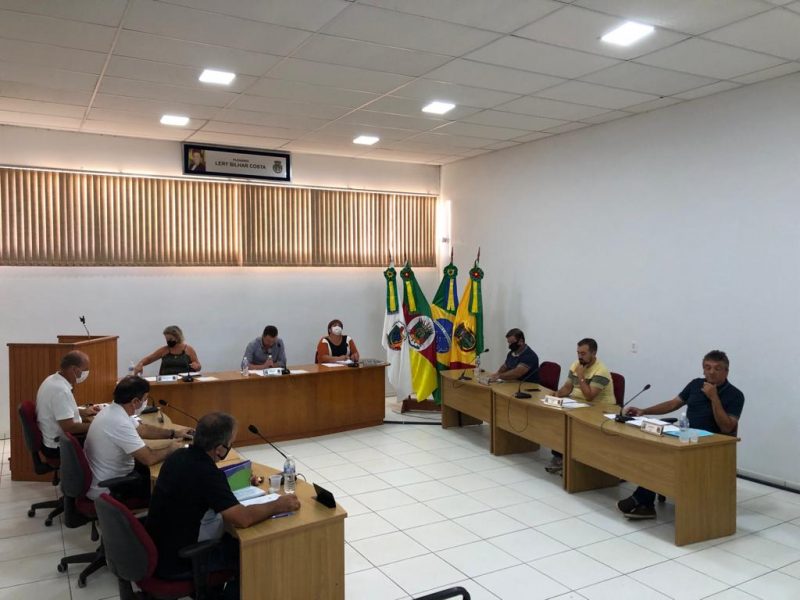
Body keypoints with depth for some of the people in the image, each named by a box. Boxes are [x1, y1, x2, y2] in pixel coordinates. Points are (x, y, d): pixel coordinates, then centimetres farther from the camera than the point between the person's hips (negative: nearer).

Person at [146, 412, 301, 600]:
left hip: (156, 548, 8)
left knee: (229, 539, 25)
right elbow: (243, 518, -33)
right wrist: (278, 505, -17)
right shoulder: (206, 473, -30)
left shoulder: (180, 456, -3)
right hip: (175, 562, -8)